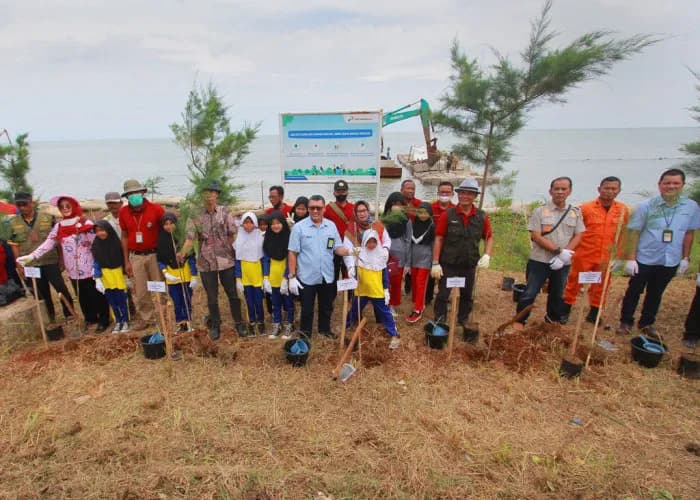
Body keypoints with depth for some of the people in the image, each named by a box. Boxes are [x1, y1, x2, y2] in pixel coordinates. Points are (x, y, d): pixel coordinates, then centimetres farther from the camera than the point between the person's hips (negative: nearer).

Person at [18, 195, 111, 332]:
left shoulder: (86, 223, -7)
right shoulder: (58, 227, 6)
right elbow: (48, 244, 0)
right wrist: (31, 256, -13)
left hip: (90, 268, -4)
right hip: (73, 270, 4)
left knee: (96, 295, 3)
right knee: (83, 297, 13)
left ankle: (103, 320, 15)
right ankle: (90, 318, 28)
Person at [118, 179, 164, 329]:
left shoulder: (156, 209, -11)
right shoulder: (123, 212, 0)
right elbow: (124, 236, 8)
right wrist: (126, 261, 7)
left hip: (155, 254, -3)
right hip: (136, 256, 3)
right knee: (140, 291, 11)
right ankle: (145, 318, 27)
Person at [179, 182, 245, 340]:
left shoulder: (225, 212, -4)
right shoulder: (195, 215, -5)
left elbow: (232, 234, -1)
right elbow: (190, 237, -10)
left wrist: (225, 249, -3)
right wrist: (182, 252, -25)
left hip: (226, 260, 0)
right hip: (206, 263, 0)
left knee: (232, 294, 10)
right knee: (212, 297, 12)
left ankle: (239, 323, 26)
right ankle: (215, 325, 29)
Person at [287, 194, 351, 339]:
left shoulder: (331, 226, 0)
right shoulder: (299, 227, -10)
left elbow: (337, 248, 3)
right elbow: (292, 253, -8)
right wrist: (292, 277, -11)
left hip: (327, 276, 3)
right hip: (307, 277, -3)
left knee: (326, 307, 20)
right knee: (307, 308, 11)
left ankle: (325, 329, 42)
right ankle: (305, 334, 30)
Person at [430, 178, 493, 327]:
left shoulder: (482, 217, -1)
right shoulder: (447, 215, -9)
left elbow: (489, 237, 10)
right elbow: (438, 239, -8)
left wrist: (487, 255, -8)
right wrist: (435, 263, -10)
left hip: (469, 265, 3)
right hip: (448, 264, -3)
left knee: (467, 295, 16)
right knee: (443, 295, 4)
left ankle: (463, 322, 34)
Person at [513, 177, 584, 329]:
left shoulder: (576, 213, 5)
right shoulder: (540, 211, -7)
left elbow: (578, 236, 1)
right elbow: (536, 236, -13)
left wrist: (564, 255, -13)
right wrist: (558, 251, -19)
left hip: (563, 263, 4)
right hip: (539, 261, -3)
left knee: (557, 294, 18)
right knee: (530, 293, 1)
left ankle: (553, 320, 38)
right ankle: (520, 320, 16)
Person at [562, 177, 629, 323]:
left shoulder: (623, 209, 2)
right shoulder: (586, 207, -8)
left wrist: (619, 255, 10)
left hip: (606, 258, 3)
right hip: (584, 255, -3)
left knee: (600, 286, 13)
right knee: (574, 283, 7)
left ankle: (594, 313, 30)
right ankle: (565, 310, 22)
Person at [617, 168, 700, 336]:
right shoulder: (646, 206, -10)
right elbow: (634, 232, -8)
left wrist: (686, 258, 7)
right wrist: (631, 258, -11)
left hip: (670, 261, 3)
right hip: (644, 259, -3)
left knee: (656, 294, 15)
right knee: (634, 291, 7)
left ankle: (647, 323, 30)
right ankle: (626, 322, 21)